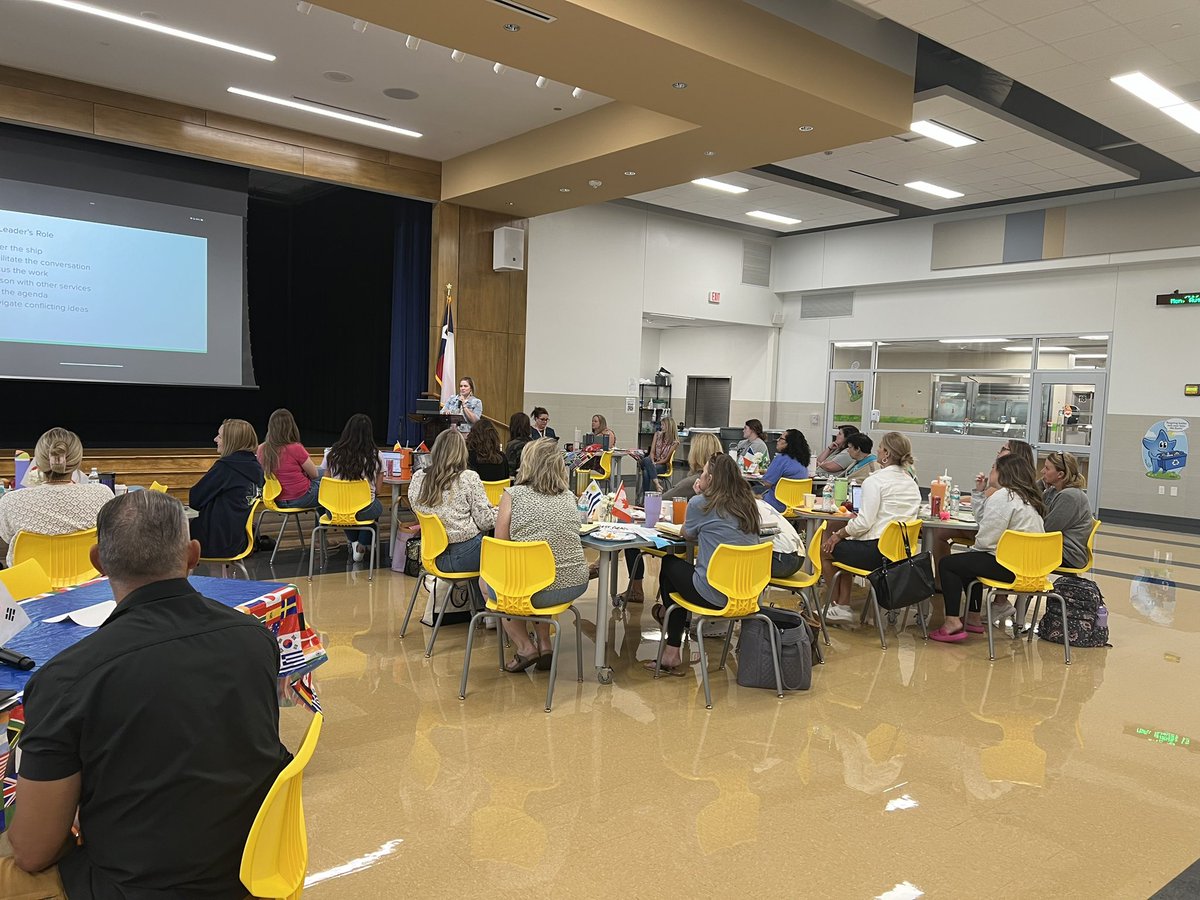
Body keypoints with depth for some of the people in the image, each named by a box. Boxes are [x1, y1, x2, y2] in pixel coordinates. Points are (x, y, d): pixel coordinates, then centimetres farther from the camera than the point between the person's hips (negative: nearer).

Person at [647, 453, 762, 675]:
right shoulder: (747, 504, 8)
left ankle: (673, 652, 30)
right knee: (682, 567, 28)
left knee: (669, 565, 21)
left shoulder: (700, 503, -10)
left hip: (714, 595, -7)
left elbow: (687, 535, 8)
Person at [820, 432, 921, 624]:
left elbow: (864, 523, -19)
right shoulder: (911, 483, 11)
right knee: (844, 546, 28)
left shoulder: (875, 481, -15)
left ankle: (837, 605, 25)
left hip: (875, 552, -9)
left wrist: (839, 534, -2)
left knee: (825, 549, 13)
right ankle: (843, 606, 24)